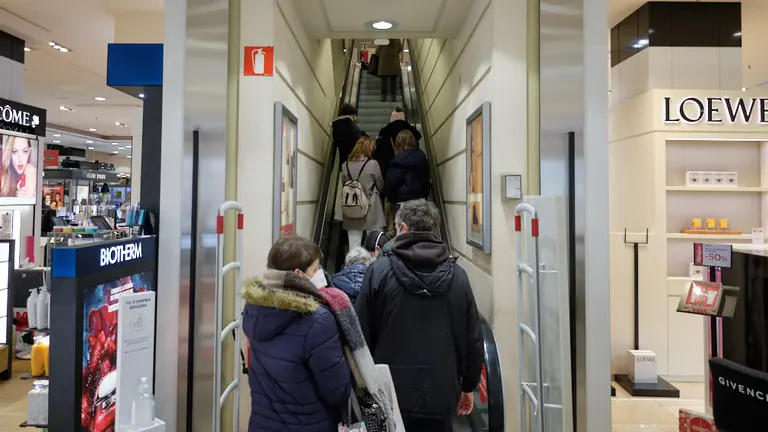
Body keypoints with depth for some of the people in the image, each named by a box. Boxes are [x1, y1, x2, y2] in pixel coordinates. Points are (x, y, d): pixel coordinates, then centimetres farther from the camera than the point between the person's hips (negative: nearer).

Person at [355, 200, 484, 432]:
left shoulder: (380, 271, -9)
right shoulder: (457, 275, -1)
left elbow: (361, 333, -6)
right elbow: (473, 339, 3)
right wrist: (468, 386, 16)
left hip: (388, 393, -2)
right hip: (440, 394, 2)